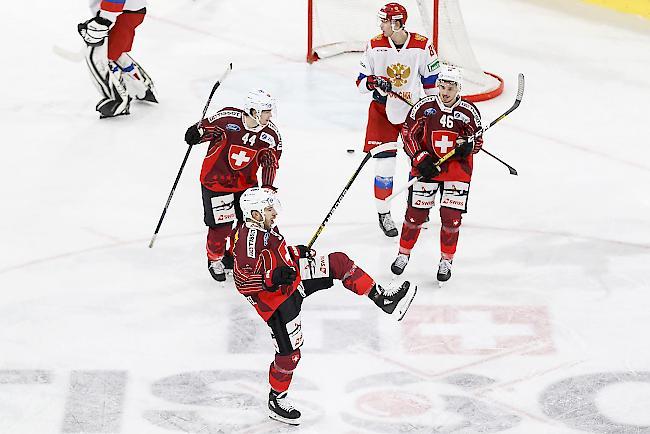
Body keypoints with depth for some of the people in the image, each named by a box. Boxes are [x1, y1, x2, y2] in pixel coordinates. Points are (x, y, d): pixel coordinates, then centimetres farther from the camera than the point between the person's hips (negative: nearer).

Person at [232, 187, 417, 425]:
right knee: (289, 354, -3)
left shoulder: (265, 227, 2)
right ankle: (276, 401, 18)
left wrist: (296, 252, 11)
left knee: (338, 262, -3)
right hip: (275, 301, -9)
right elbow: (243, 282, -30)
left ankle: (382, 298, -1)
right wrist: (274, 277, -38)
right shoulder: (248, 239, -26)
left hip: (293, 277, 9)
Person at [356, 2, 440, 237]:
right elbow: (361, 81, -2)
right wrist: (374, 83, -25)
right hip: (383, 110, 0)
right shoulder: (375, 46, -7)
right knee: (384, 166, -2)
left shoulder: (422, 46, -9)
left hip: (414, 110, 0)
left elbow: (431, 81, 1)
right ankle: (384, 214, 13)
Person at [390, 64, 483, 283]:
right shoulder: (424, 107, -9)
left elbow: (478, 139, 6)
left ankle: (446, 261, 17)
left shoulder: (469, 112, -7)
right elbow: (409, 134, -3)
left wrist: (468, 146, -18)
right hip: (426, 167, 0)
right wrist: (421, 160, -13)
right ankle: (404, 254, 24)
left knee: (451, 218, -3)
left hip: (457, 169, 0)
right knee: (415, 214, 3)